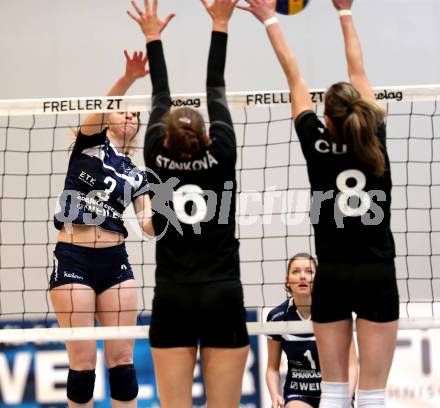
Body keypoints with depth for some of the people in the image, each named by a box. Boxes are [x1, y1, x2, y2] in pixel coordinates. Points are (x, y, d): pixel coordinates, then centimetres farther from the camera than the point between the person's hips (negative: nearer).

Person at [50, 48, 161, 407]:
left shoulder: (136, 174, 16)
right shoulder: (90, 142, 6)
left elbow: (149, 224, 4)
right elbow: (101, 107, -15)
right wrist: (128, 79, -31)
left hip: (115, 261, 4)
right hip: (73, 259, -4)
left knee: (121, 358, 2)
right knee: (83, 361, -4)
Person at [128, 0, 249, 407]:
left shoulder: (158, 160, 1)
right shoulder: (221, 158, -1)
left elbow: (160, 98, 13)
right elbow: (216, 90, 7)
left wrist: (153, 36, 25)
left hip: (172, 301, 1)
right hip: (223, 298, -1)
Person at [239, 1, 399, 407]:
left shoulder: (317, 145, -5)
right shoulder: (375, 140, -3)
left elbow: (294, 76, 4)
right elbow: (358, 70, 8)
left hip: (332, 277, 0)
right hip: (378, 276, 0)